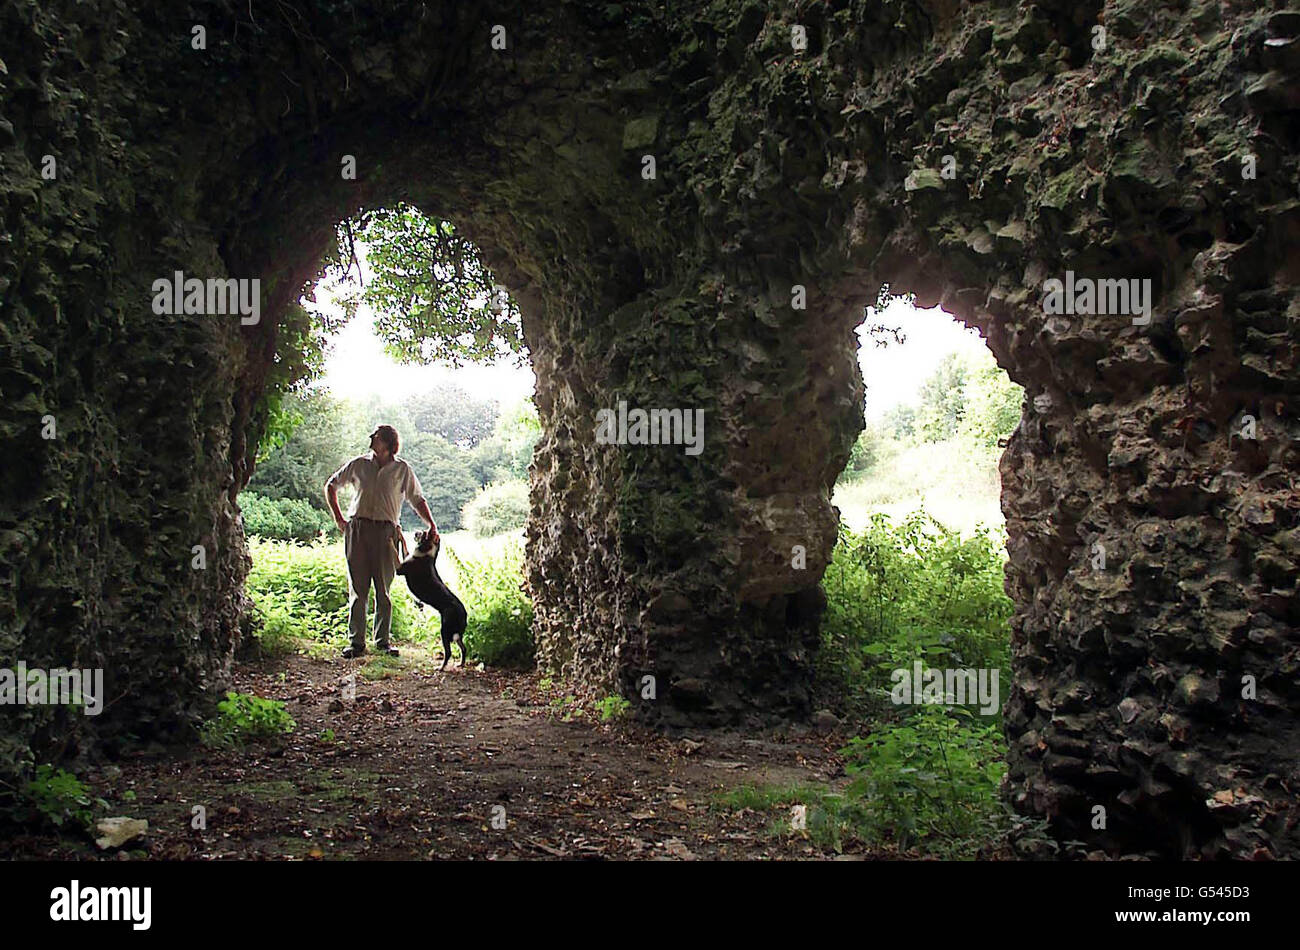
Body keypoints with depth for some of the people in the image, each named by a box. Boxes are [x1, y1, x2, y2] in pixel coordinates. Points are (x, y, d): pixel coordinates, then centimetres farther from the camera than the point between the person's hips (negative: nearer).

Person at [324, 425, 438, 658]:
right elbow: (331, 485, 21)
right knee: (358, 588, 0)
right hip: (357, 529, 1)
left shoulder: (402, 469, 8)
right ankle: (356, 641, 5)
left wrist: (431, 525, 0)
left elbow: (417, 499, 14)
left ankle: (383, 640, 11)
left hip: (385, 531, -1)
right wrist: (338, 518, 13)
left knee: (383, 589, 0)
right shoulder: (359, 464, 10)